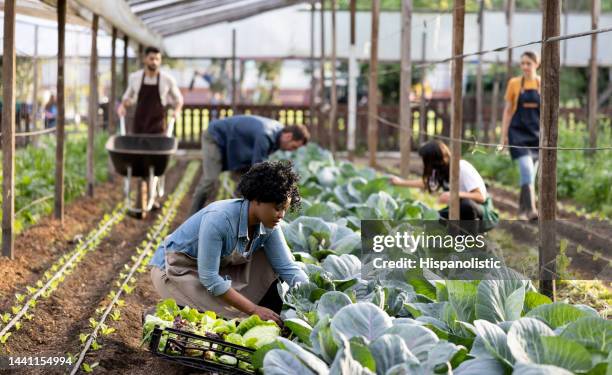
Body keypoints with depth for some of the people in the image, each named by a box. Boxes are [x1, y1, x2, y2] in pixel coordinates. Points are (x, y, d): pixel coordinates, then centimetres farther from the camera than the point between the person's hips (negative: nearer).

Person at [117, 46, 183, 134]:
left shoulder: (167, 79, -4)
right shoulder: (134, 77, 2)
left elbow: (178, 99, 9)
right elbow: (128, 96, 19)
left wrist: (177, 110, -10)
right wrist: (123, 105, 0)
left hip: (158, 126, -2)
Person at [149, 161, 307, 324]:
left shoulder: (268, 225, -12)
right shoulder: (218, 219, -34)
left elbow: (288, 267, -5)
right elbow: (209, 278, -32)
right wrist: (253, 309, -33)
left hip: (215, 267, 7)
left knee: (267, 261, -9)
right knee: (231, 315, -25)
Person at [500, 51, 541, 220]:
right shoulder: (514, 84, 2)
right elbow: (507, 110, 6)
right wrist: (504, 135, 3)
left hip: (537, 134, 2)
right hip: (519, 132, -2)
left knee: (530, 172, 8)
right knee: (527, 169, -19)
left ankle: (522, 209, 20)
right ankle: (531, 209, -26)